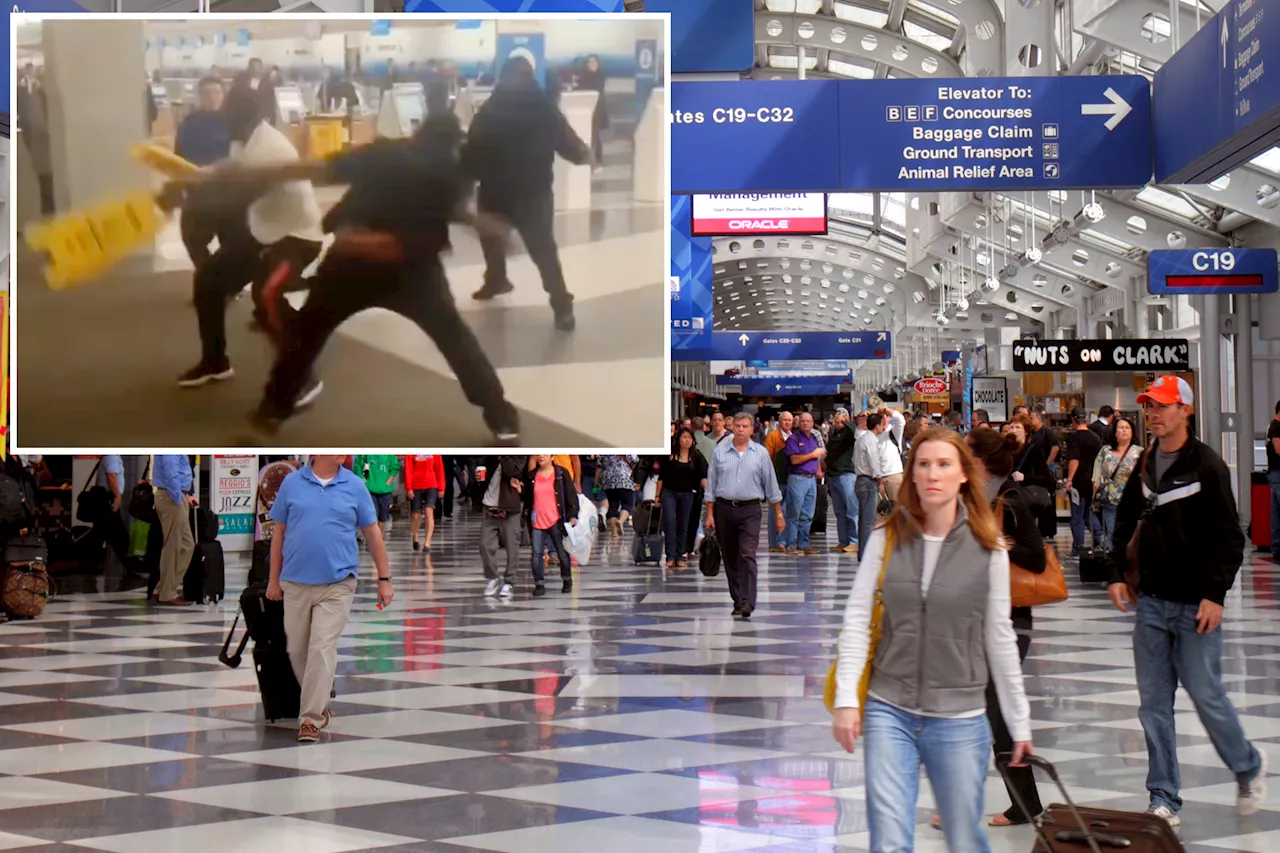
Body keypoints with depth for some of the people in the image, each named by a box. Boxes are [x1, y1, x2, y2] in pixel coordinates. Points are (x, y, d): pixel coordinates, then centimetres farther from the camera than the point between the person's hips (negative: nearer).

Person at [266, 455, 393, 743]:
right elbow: (279, 532, 9)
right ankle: (319, 701, 32)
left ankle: (311, 719, -6)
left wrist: (384, 579, 6)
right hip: (296, 584, 2)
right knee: (297, 650, 10)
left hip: (337, 584, -2)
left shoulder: (355, 486, 1)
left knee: (322, 649, -10)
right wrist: (274, 579, 9)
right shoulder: (292, 483, 3)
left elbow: (373, 534, 6)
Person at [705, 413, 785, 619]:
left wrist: (778, 514, 8)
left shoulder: (761, 453, 5)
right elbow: (711, 484, 8)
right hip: (724, 509, 2)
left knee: (747, 556, -13)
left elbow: (771, 485, 9)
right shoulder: (720, 452, 6)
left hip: (750, 511, -2)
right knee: (730, 558, 8)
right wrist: (710, 514, 3)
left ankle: (747, 603, -20)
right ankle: (737, 600, 18)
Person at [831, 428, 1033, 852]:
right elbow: (857, 619, -1)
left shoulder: (988, 547, -2)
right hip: (889, 711, 1)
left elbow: (999, 637, 3)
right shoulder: (887, 538, 0)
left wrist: (1019, 722, 7)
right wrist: (846, 698, -10)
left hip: (959, 719, 0)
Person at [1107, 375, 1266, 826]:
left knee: (1206, 695, -1)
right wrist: (1118, 573, 7)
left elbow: (1229, 537, -11)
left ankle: (1249, 766, 25)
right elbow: (1126, 522, 18)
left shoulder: (1207, 465, -9)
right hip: (1151, 602, 6)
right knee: (1153, 703, 4)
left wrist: (1215, 594, -16)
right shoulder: (1145, 465, 9)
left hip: (1195, 604, -6)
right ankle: (1164, 800, 10)